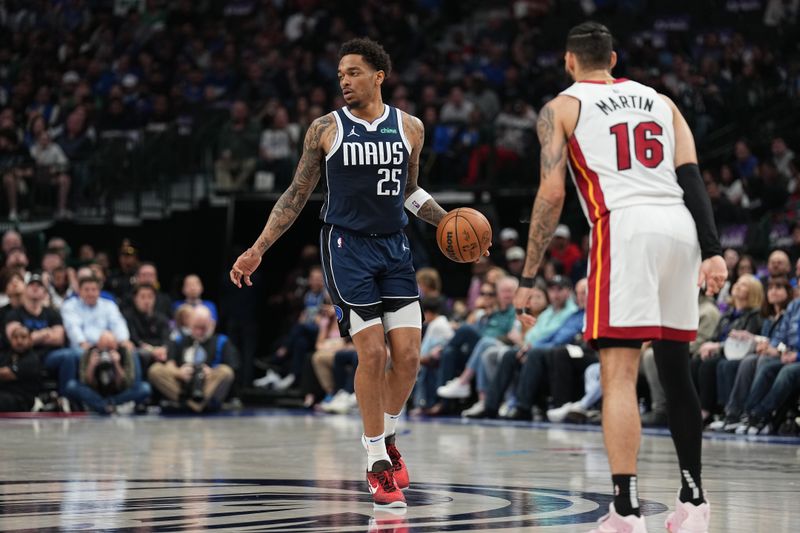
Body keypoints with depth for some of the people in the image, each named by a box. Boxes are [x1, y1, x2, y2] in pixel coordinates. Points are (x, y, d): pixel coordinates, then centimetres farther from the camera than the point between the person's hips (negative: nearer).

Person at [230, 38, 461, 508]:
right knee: (372, 353, -10)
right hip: (347, 245, -3)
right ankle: (377, 462, 4)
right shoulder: (326, 129, -1)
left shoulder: (409, 127, 5)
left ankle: (387, 438, 22)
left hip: (395, 246, 3)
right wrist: (258, 251, 0)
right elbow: (297, 195, 5)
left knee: (408, 353, -4)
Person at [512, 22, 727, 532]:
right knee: (676, 371, 15)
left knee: (619, 374, -7)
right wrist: (713, 251, 4)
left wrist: (529, 277, 5)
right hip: (680, 227, 5)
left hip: (624, 227, -5)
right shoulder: (659, 101, 24)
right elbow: (693, 178, 11)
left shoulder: (562, 107, 12)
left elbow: (552, 194, 2)